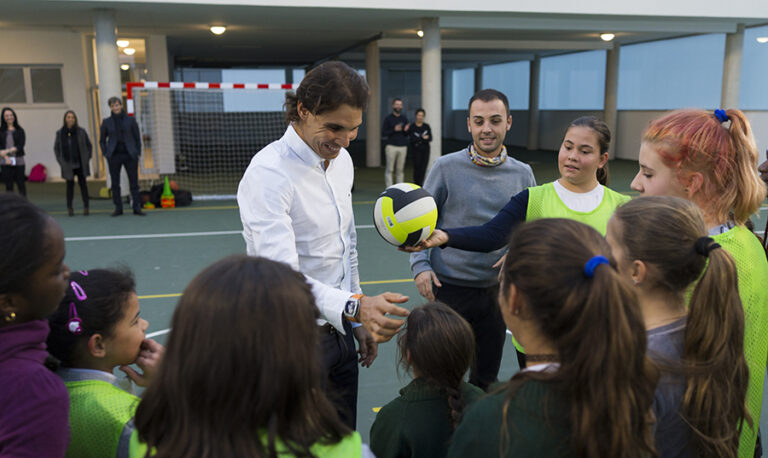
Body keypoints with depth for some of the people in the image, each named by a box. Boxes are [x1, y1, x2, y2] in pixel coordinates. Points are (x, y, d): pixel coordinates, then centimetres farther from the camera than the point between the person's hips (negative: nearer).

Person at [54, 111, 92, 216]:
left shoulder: (81, 131, -1)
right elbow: (56, 148, 12)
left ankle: (86, 207, 8)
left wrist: (87, 159, 1)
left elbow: (89, 146, 8)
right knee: (70, 185, 3)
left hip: (81, 164, 0)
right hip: (68, 166, 0)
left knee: (83, 184, 3)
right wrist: (61, 161, 3)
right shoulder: (60, 133, 2)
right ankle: (69, 207, 9)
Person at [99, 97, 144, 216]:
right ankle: (118, 208, 11)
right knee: (115, 183, 3)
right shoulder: (106, 122, 5)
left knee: (134, 182, -1)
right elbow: (102, 140, 12)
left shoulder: (130, 120, 3)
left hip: (129, 155, -1)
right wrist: (106, 154, 3)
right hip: (114, 156, 1)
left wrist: (137, 154, 0)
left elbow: (137, 138, 6)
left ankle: (137, 208, 3)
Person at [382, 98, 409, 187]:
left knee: (400, 169, 2)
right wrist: (394, 130, -14)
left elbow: (407, 134, 15)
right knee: (389, 169, -5)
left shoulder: (404, 118, 14)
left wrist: (406, 130, -8)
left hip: (403, 146, 3)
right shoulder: (388, 118, 4)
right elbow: (383, 133, -2)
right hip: (391, 146, -3)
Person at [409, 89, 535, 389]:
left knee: (486, 377, 16)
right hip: (448, 287, -2)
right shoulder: (446, 167, -5)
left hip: (496, 289, 3)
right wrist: (420, 265, -11)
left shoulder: (522, 174, 2)